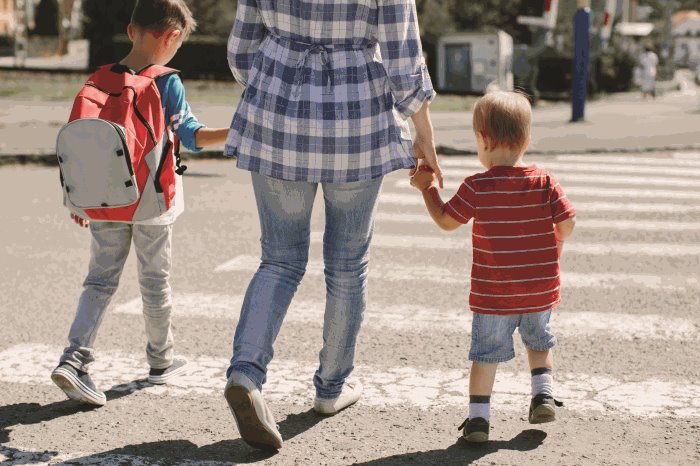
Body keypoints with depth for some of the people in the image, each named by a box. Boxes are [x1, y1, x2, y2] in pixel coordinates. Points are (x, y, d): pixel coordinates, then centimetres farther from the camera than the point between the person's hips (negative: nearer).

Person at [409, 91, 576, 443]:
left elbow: (445, 221, -3)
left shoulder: (477, 187, -13)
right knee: (539, 341, 28)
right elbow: (566, 225, -7)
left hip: (493, 295, -2)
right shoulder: (544, 182, -7)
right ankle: (543, 393, 17)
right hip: (541, 291, 3)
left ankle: (478, 416, 4)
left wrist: (427, 188, 11)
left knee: (486, 352, 8)